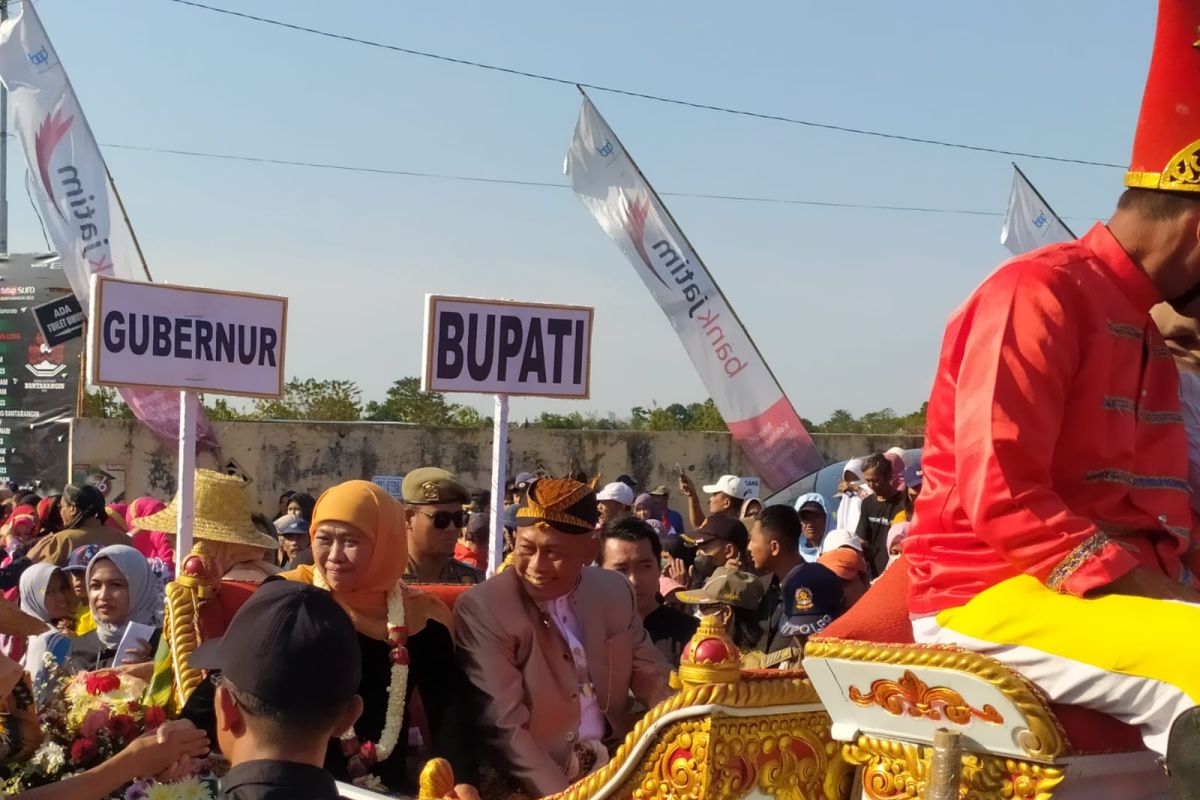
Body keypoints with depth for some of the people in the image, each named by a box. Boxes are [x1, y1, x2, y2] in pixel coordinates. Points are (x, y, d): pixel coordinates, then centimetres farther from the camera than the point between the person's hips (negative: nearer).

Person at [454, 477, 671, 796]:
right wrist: (559, 794, -25)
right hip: (536, 782, -4)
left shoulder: (616, 591, 4)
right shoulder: (481, 609, -11)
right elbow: (504, 728, -16)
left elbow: (650, 678, 13)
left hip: (616, 768, 4)